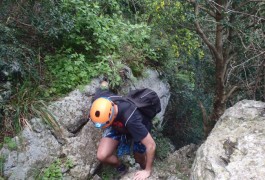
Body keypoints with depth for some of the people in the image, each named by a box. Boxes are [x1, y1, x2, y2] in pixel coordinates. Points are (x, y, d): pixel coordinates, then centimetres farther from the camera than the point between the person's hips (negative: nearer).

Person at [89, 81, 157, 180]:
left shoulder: (130, 119, -49)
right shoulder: (99, 98, -35)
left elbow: (151, 145, -39)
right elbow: (104, 84, -8)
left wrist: (147, 171, -27)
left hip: (139, 128, -3)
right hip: (117, 127, 4)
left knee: (139, 159, 14)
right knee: (101, 156, -13)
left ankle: (144, 169, 54)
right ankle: (121, 167, 21)